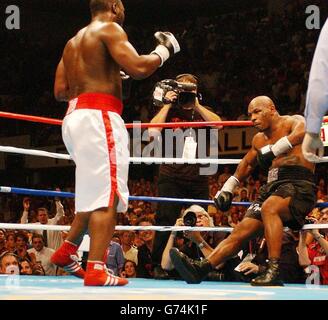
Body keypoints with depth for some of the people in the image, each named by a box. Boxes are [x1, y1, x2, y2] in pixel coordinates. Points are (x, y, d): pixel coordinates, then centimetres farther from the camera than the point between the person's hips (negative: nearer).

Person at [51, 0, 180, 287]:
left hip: (74, 117, 9)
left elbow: (60, 91, 20)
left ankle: (67, 251, 22)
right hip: (98, 117, -9)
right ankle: (96, 270, -18)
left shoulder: (74, 42, 24)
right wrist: (165, 50, 1)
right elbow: (138, 68, -15)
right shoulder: (110, 29, -2)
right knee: (108, 195, -11)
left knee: (94, 192, 22)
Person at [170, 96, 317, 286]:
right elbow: (247, 164, 40)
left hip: (299, 185, -7)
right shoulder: (259, 139, 23)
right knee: (241, 232, -4)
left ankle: (274, 272, -42)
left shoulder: (293, 121, 0)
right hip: (274, 185, 8)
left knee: (269, 208, -36)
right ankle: (201, 268, -9)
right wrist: (228, 188, 33)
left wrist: (275, 149, -35)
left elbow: (303, 132, -25)